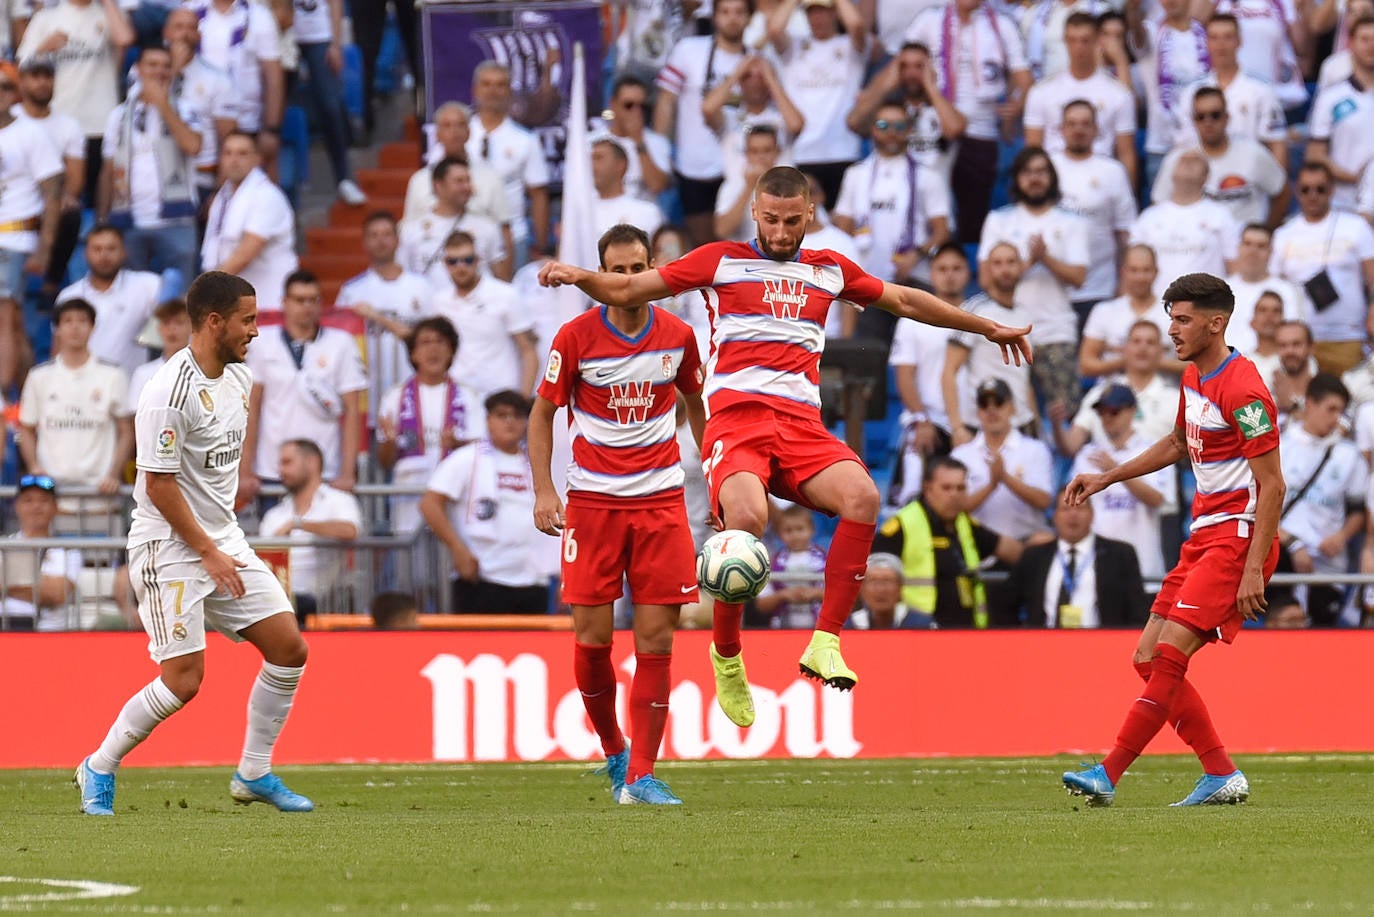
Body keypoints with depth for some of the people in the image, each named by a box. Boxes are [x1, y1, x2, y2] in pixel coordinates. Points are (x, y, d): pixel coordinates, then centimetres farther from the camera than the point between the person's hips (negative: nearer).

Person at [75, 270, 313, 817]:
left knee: (289, 648, 0)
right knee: (183, 680, -11)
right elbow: (159, 484, -19)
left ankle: (254, 773, 13)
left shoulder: (237, 377, 7)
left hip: (223, 541, 8)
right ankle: (99, 769, 9)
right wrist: (209, 552, -17)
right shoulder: (171, 391, -20)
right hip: (170, 548, -8)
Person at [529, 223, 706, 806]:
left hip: (660, 498, 1)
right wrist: (543, 490, -8)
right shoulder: (576, 338, -6)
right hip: (592, 497, -1)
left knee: (656, 639, -4)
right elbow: (542, 414, 3)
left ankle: (640, 775, -1)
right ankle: (613, 750, 19)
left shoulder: (678, 336, 1)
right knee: (593, 636, -4)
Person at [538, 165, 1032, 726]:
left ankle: (825, 642, -22)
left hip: (801, 424, 3)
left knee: (862, 496, -29)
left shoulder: (829, 270, 22)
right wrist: (579, 275, -9)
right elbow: (626, 289, 12)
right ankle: (726, 654, -10)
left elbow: (904, 301, 37)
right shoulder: (721, 261, 12)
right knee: (746, 518, -34)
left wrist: (986, 327, 44)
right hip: (736, 420, -3)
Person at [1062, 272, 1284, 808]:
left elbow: (1272, 486, -18)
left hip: (1238, 536, -10)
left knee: (1169, 654, -17)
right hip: (1204, 536, 10)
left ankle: (1108, 776, -17)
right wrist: (1106, 478, 29)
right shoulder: (1193, 377, 13)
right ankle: (1222, 776, 6)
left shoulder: (1242, 389, -16)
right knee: (1150, 659, 4)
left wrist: (1253, 570, -23)